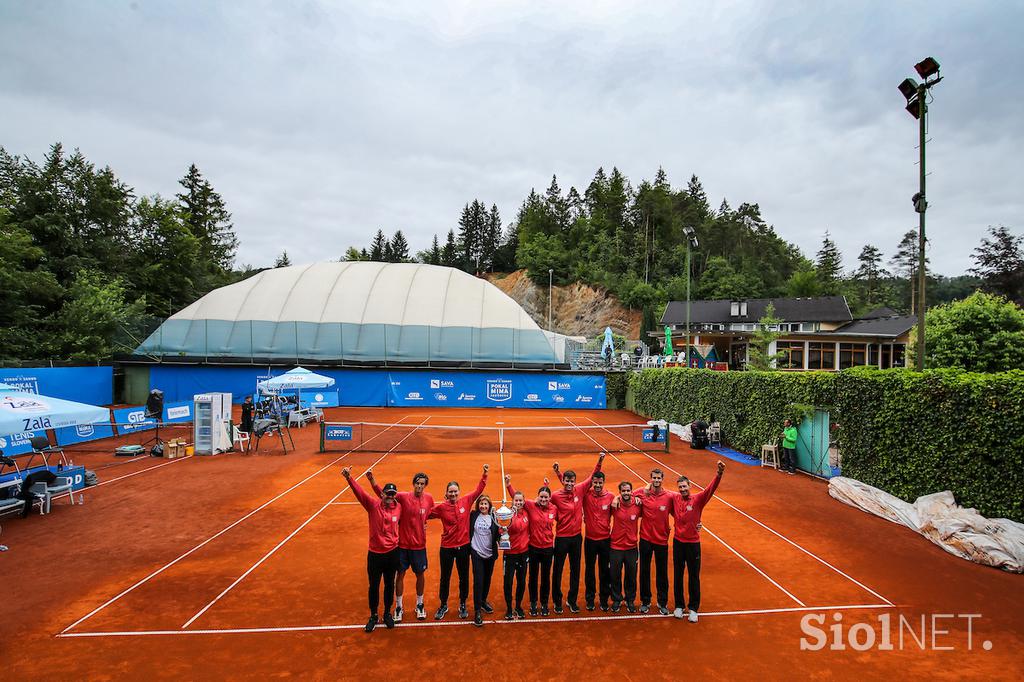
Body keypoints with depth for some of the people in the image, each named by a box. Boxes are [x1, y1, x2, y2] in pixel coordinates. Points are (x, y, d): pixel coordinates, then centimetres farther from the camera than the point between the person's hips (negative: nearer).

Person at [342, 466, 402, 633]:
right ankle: (373, 616, 33)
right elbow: (359, 491, -25)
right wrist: (349, 478, -40)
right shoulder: (373, 504, -12)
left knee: (389, 585, 16)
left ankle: (387, 614, 36)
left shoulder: (399, 508, -6)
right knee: (374, 586, 13)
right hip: (375, 554, -1)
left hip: (392, 553, 2)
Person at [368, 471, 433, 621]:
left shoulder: (429, 498, -6)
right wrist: (372, 480, -37)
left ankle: (419, 605, 35)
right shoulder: (404, 496, -14)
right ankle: (398, 607, 29)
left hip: (419, 545, 2)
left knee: (420, 574, 14)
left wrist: (425, 523, 1)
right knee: (400, 574, 10)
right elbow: (383, 494, -22)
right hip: (402, 544, -2)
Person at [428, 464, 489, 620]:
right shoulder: (441, 507, -12)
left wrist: (485, 474, -10)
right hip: (447, 547, -1)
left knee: (464, 578, 14)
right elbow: (425, 514, -5)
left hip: (463, 546, 2)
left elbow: (479, 490, -3)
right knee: (445, 578, 14)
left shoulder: (466, 501, -7)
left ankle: (462, 605, 34)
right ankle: (443, 605, 34)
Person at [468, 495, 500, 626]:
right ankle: (477, 610, 3)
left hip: (490, 553, 2)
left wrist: (501, 532, -18)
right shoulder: (473, 516, -5)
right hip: (477, 553, -2)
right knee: (478, 581, -5)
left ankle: (483, 601, 37)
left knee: (487, 579, 16)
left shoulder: (493, 517, -2)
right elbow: (469, 531, 0)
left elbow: (496, 535, -1)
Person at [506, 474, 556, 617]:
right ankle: (533, 604, 30)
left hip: (548, 548, 1)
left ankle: (544, 604, 31)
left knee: (546, 577, 14)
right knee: (533, 577, 13)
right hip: (533, 547, -1)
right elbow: (516, 497, -18)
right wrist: (508, 485, -29)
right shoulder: (531, 506, -12)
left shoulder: (554, 509, -7)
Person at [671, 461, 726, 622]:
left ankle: (693, 608, 26)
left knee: (694, 577, 10)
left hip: (693, 543, -2)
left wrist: (719, 474, -47)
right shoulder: (674, 499, -5)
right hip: (678, 542, 2)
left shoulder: (698, 499, -13)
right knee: (678, 576, 14)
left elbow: (710, 490, -30)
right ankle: (679, 606, 31)